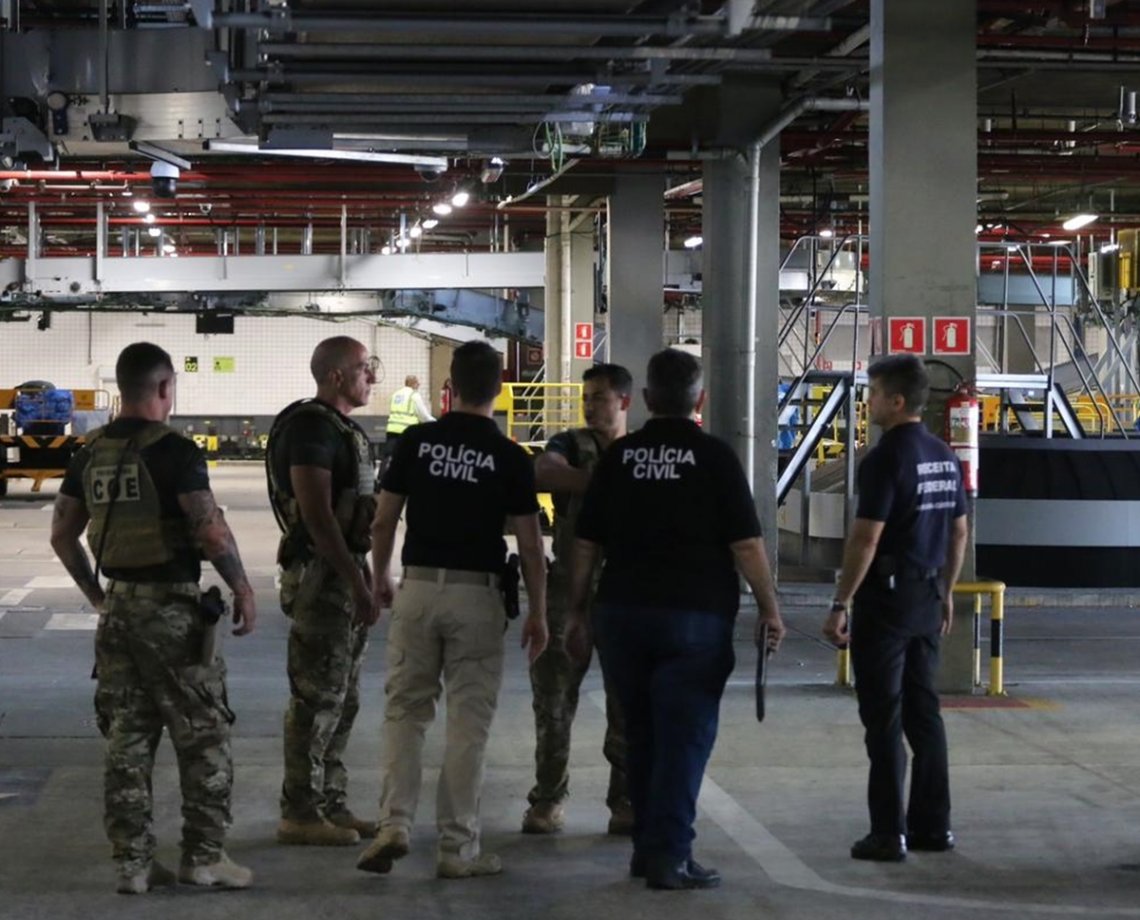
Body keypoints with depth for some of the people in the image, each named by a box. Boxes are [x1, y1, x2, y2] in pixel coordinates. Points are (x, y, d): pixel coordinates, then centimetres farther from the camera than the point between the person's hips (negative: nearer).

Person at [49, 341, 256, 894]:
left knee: (126, 739, 10)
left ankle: (132, 863, 12)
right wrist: (243, 590, -8)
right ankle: (203, 857, 6)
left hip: (117, 609, 7)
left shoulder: (90, 453, 8)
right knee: (202, 736, 4)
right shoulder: (173, 451, -14)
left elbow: (62, 535, 12)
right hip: (171, 607, -6)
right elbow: (211, 532, -20)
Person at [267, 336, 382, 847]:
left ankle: (331, 806, 21)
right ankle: (300, 814, -1)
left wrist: (362, 578, 20)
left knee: (341, 700, 14)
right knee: (317, 698, -6)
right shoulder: (311, 426, -15)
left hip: (345, 570, 10)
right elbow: (317, 514, -21)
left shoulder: (341, 428, 17)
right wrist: (356, 580, -22)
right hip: (321, 574, -10)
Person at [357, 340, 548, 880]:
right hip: (476, 595, -2)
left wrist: (380, 576, 21)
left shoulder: (415, 442, 1)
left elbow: (383, 521, 4)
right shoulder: (510, 458, -5)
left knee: (404, 710, 11)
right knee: (468, 722, 4)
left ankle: (395, 824, -5)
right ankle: (457, 848, 7)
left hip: (417, 590, 2)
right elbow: (529, 544, -3)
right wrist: (537, 612, 7)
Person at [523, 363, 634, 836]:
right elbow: (543, 473, -20)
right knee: (553, 698, 4)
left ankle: (626, 803, 11)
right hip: (570, 588, -1)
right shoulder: (570, 444, 4)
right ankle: (547, 800, 15)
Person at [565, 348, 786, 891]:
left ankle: (647, 845, 21)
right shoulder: (714, 457, -6)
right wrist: (769, 609, 1)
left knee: (641, 734, 14)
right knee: (685, 737, -1)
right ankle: (668, 854, -6)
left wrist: (577, 612, 15)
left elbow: (586, 544, 7)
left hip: (622, 612, 4)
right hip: (695, 616, -4)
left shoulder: (618, 456, 5)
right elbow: (746, 545, -8)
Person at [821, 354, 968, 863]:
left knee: (883, 718, -3)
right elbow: (959, 533, 15)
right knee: (923, 711, 13)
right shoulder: (944, 457, 9)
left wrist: (839, 605, -14)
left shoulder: (886, 458, -16)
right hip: (927, 597, 8)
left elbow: (865, 539, -19)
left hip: (885, 597, -8)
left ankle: (889, 833, -2)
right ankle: (933, 823, 16)